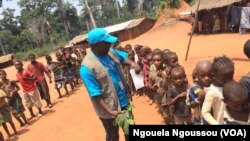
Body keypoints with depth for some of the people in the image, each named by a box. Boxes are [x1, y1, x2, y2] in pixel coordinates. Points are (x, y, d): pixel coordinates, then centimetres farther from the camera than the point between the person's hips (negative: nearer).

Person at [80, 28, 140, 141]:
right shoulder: (87, 67, -25)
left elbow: (123, 57, 12)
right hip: (109, 108, -6)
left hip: (124, 101, 7)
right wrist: (109, 111, -29)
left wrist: (132, 63, -10)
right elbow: (95, 95, -25)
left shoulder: (110, 52, -5)